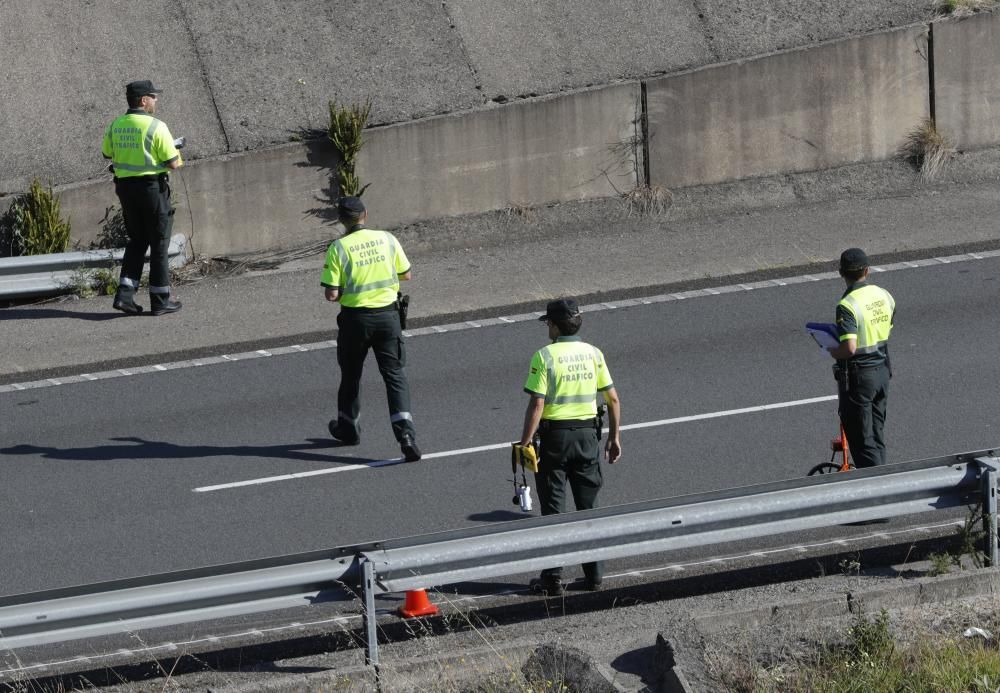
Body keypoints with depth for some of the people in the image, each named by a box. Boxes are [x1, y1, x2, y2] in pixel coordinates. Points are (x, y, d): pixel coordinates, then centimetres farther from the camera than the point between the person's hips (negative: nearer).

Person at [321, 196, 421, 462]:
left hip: (355, 317, -2)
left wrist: (343, 293, 8)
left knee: (351, 374, 19)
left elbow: (332, 294, -14)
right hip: (387, 314, 2)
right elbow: (406, 274, 7)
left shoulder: (338, 248, -11)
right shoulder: (387, 239, -3)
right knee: (394, 374, 2)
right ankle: (405, 433, -13)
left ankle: (347, 428, 36)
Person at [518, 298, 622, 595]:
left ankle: (553, 577, 3)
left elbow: (537, 404, -17)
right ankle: (593, 573, 16)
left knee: (553, 507, 3)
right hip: (588, 434, 4)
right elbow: (613, 398, 4)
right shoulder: (593, 353, 3)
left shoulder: (545, 356, -11)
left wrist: (524, 444, -13)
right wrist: (614, 437, 14)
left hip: (555, 435, -4)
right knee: (589, 505, 13)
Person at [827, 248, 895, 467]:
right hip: (882, 370, 7)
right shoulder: (884, 296, 0)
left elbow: (849, 348, -30)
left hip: (858, 377, -7)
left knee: (862, 440, 2)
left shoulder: (848, 306, -22)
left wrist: (831, 351, -10)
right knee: (877, 434, 20)